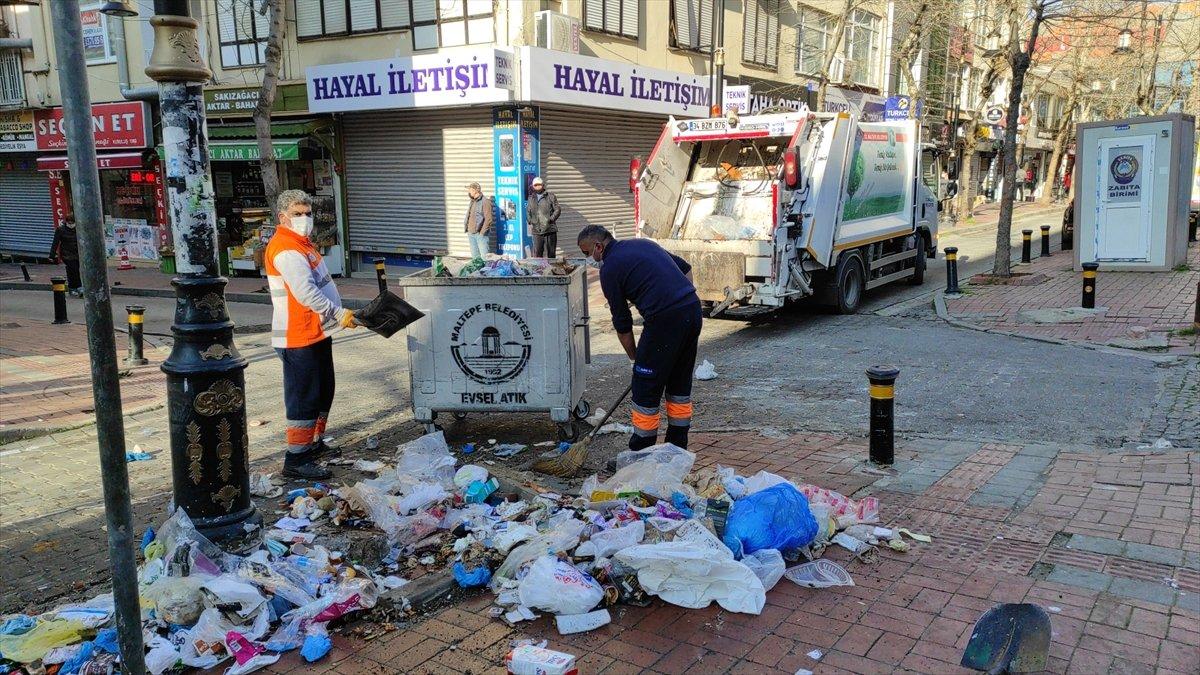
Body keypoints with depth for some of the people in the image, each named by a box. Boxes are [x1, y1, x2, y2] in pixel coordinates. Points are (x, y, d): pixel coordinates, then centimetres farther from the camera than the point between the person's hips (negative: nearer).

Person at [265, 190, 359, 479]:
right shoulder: (285, 249, -18)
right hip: (297, 339, -11)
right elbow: (306, 293, -28)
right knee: (304, 398, -6)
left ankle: (314, 443, 35)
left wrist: (337, 312, 22)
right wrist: (339, 314, -27)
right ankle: (296, 460, 1)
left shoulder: (301, 244, 16)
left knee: (323, 393, 21)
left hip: (316, 334, 11)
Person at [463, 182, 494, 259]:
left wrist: (482, 232, -15)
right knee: (475, 256, 13)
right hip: (471, 234, 8)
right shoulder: (472, 202, 16)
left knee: (484, 255, -8)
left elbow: (489, 219, -14)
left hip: (480, 234, -8)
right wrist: (466, 228, 15)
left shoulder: (485, 201, -10)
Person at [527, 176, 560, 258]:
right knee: (537, 253, -5)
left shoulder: (550, 196, 4)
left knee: (550, 252, 3)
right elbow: (529, 212, 24)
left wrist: (551, 219, -11)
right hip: (537, 231, 2)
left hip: (550, 230, -2)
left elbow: (557, 210, 1)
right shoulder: (531, 198, 16)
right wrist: (530, 222, 8)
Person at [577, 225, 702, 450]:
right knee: (680, 382, 19)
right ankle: (678, 447, 28)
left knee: (646, 388, 5)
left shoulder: (609, 269, 1)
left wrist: (634, 357, 17)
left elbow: (622, 323, 5)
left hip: (665, 318, -8)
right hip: (693, 307, 8)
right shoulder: (643, 243, 21)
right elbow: (686, 268, 22)